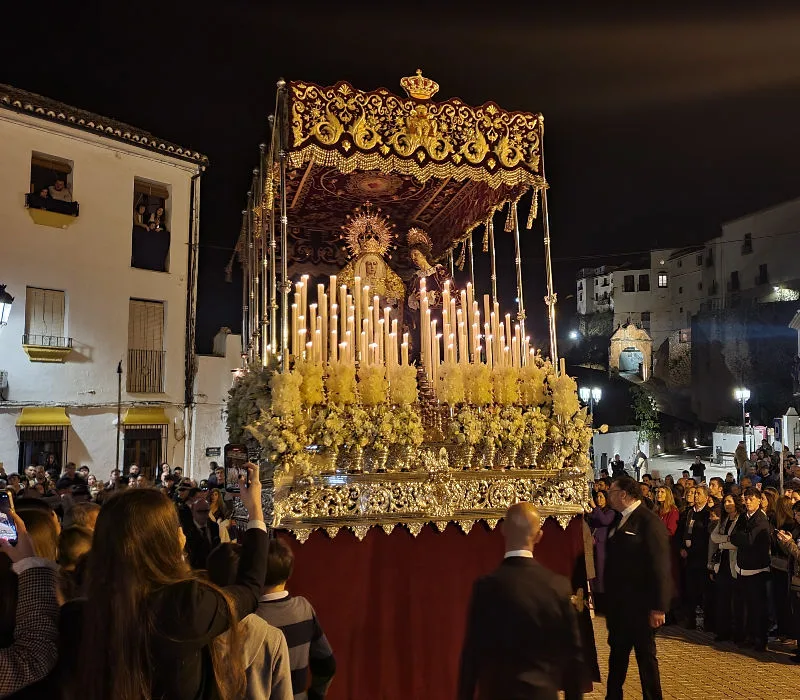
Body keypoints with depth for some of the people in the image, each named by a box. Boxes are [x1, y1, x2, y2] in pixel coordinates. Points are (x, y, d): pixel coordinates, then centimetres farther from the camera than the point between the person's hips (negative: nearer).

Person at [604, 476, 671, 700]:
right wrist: (609, 598, 12)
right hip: (618, 603, 8)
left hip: (639, 605, -8)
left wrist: (659, 606, -20)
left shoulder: (650, 521, -17)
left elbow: (660, 566, -19)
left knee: (646, 655, 8)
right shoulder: (618, 520, 9)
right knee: (617, 652, 19)